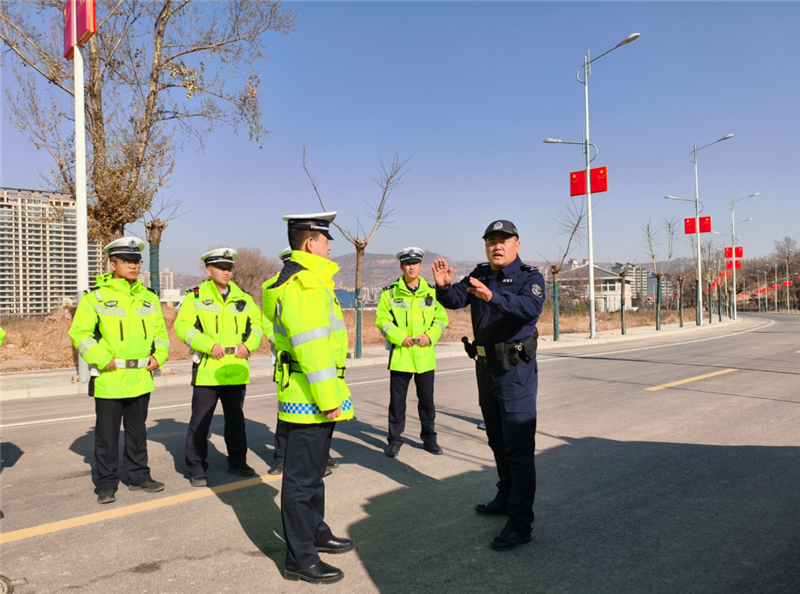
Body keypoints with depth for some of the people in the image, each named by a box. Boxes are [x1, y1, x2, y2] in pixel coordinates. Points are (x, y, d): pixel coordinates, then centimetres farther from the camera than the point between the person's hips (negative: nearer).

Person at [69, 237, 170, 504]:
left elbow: (160, 331, 17)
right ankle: (106, 484, 18)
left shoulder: (149, 297, 10)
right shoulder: (96, 297, -5)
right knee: (107, 434, 5)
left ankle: (139, 476, 28)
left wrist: (158, 356, 0)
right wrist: (103, 360, -16)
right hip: (109, 379, -4)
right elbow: (79, 332, -7)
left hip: (141, 378, 5)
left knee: (137, 431, 16)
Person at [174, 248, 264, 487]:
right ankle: (196, 469, 14)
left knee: (236, 419, 15)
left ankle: (237, 461, 29)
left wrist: (248, 344, -4)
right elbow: (182, 326, -9)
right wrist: (209, 345, -19)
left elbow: (257, 324, 15)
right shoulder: (195, 297, -1)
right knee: (200, 421, 1)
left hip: (236, 370, 4)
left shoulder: (243, 298, 11)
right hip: (207, 370, -4)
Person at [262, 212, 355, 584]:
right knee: (302, 477, -1)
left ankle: (316, 533, 39)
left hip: (313, 397, 11)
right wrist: (328, 397, -24)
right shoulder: (303, 284, -19)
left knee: (313, 470, 22)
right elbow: (311, 346, -26)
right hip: (309, 396, -11)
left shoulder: (303, 279, 17)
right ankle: (299, 559, 10)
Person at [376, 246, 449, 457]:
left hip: (425, 355, 2)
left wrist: (430, 335, -9)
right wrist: (399, 336, -14)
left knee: (427, 399, 11)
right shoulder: (390, 292, 0)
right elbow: (382, 319, -2)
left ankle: (429, 438, 27)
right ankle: (394, 440, 19)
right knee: (397, 399, 6)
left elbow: (441, 318, 7)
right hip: (400, 355, -1)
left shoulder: (432, 292, 5)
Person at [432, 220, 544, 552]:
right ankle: (506, 499, 36)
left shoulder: (529, 277, -11)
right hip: (485, 368, 7)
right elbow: (453, 300, -3)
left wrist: (492, 297, -46)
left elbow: (531, 307, -31)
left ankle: (520, 523, -4)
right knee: (498, 443, 19)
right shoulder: (480, 276, 8)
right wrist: (444, 286, -26)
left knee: (519, 448, -8)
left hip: (516, 371, -7)